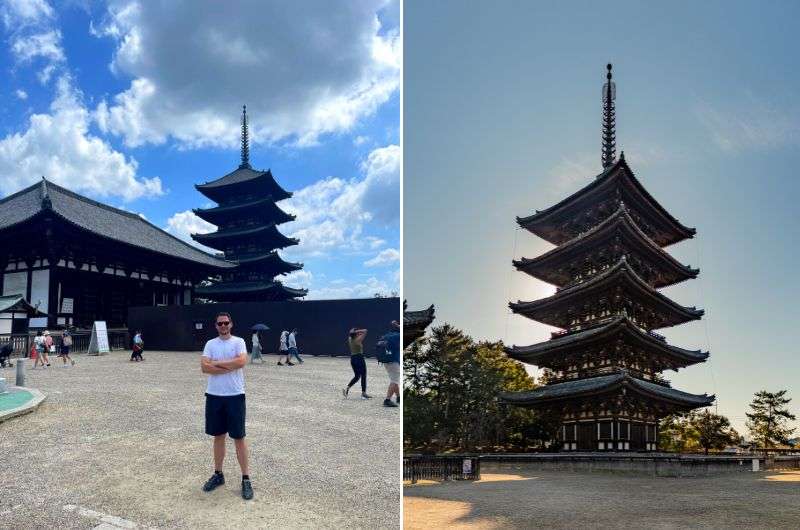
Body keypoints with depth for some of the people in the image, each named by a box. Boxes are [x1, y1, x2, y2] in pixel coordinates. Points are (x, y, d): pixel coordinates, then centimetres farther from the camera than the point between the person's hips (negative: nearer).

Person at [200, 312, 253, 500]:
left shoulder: (238, 342, -3)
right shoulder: (210, 344, 5)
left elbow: (242, 361, -21)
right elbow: (204, 367, -8)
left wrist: (217, 363, -12)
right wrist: (229, 367, -15)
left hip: (235, 396, -3)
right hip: (214, 396, 3)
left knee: (239, 437, 1)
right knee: (218, 436, 13)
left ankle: (246, 479, 7)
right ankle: (218, 474, 26)